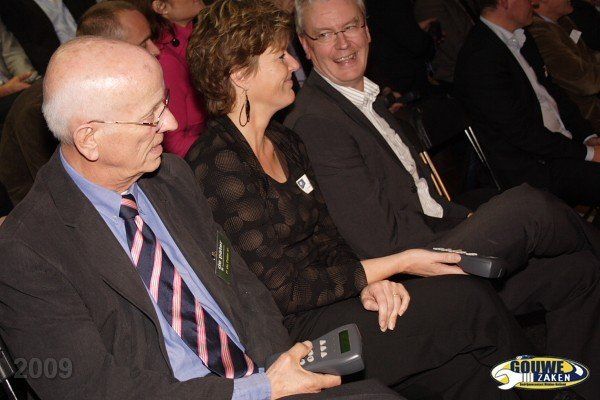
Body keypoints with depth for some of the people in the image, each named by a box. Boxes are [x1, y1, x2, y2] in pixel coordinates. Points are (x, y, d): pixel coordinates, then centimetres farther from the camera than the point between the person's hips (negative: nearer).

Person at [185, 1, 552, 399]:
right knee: (471, 299, -14)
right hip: (291, 337, -8)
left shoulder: (286, 142, 12)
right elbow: (283, 291, -18)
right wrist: (398, 263, -13)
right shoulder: (219, 164, -16)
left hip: (326, 303, 8)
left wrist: (368, 283, -9)